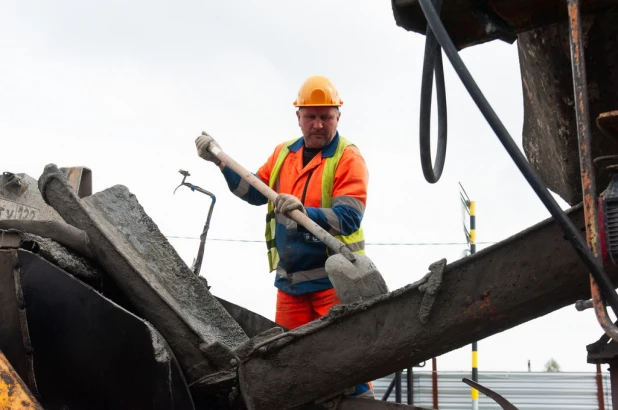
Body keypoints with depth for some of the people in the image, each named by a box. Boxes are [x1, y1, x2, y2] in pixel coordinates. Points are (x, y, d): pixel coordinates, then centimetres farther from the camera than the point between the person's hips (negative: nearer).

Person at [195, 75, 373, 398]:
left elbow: (348, 218, -22)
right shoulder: (283, 153, 11)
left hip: (333, 278, -6)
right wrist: (219, 160, 10)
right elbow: (254, 192, 16)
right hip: (290, 278, 6)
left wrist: (305, 211, -37)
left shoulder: (348, 158, -10)